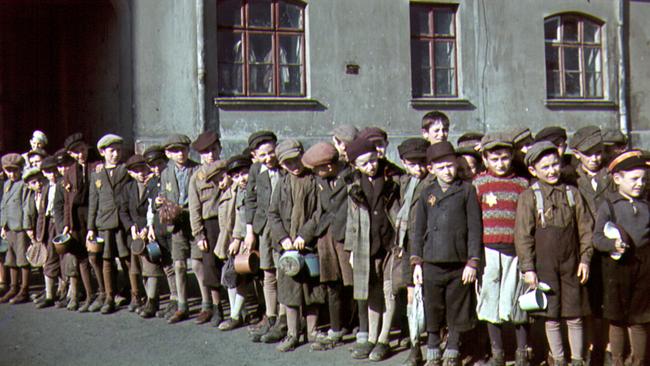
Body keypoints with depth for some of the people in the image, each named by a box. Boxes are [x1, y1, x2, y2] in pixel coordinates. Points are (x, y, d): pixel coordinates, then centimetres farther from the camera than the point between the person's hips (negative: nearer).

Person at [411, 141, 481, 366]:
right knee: (432, 311, 9)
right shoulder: (427, 194, 8)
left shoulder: (467, 191, 0)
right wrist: (417, 262, 4)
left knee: (457, 311, 8)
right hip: (432, 263, 2)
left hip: (459, 262, -2)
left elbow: (475, 228, -1)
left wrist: (472, 262, -6)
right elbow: (418, 230, 11)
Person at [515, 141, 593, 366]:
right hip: (544, 266, -2)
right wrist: (527, 268, -9)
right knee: (551, 318, 5)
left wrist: (585, 259, 2)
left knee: (574, 317, 7)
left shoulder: (572, 193, 5)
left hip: (571, 265, 2)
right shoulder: (528, 197, -5)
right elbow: (523, 235, -6)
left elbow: (585, 228, 9)